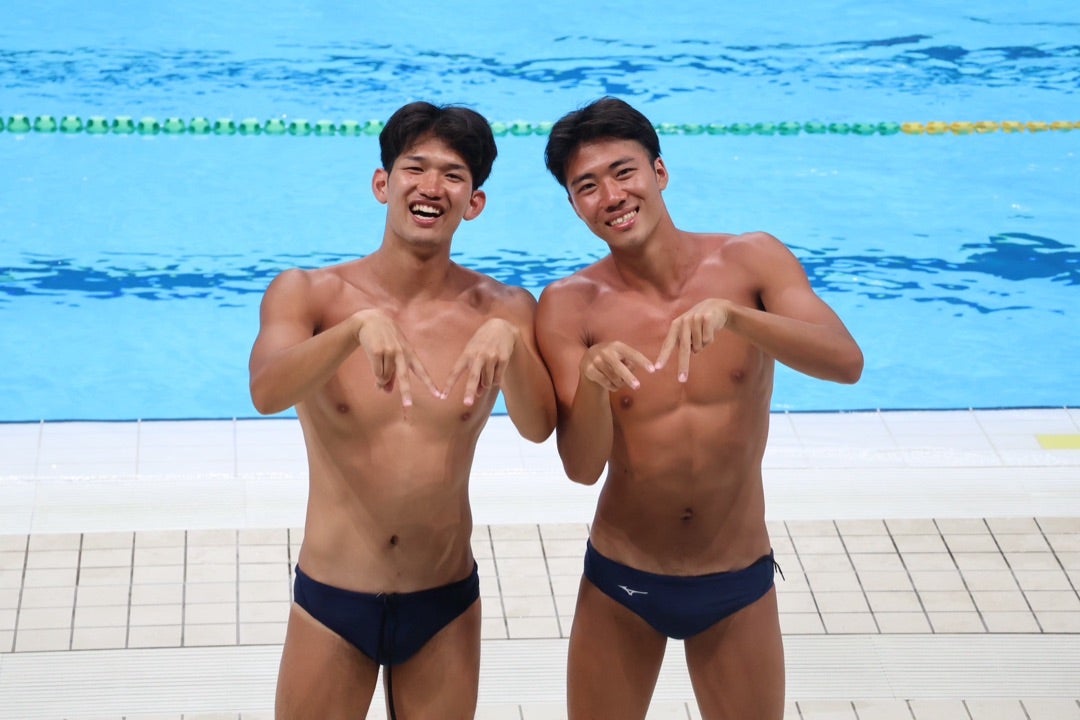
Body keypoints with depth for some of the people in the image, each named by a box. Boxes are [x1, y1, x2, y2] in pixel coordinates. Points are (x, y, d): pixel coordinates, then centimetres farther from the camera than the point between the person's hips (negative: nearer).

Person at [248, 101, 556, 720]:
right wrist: (358, 328, -40)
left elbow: (538, 427, -16)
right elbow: (266, 393, -25)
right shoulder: (307, 293, -7)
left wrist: (510, 339, -34)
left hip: (446, 604, 1)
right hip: (331, 601, -1)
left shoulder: (503, 311, -3)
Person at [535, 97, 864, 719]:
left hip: (739, 581, 0)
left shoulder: (751, 261, -10)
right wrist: (591, 380, -36)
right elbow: (582, 468, -16)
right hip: (621, 582, 0)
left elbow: (847, 363, -23)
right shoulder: (570, 307, -11)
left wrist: (732, 314, -37)